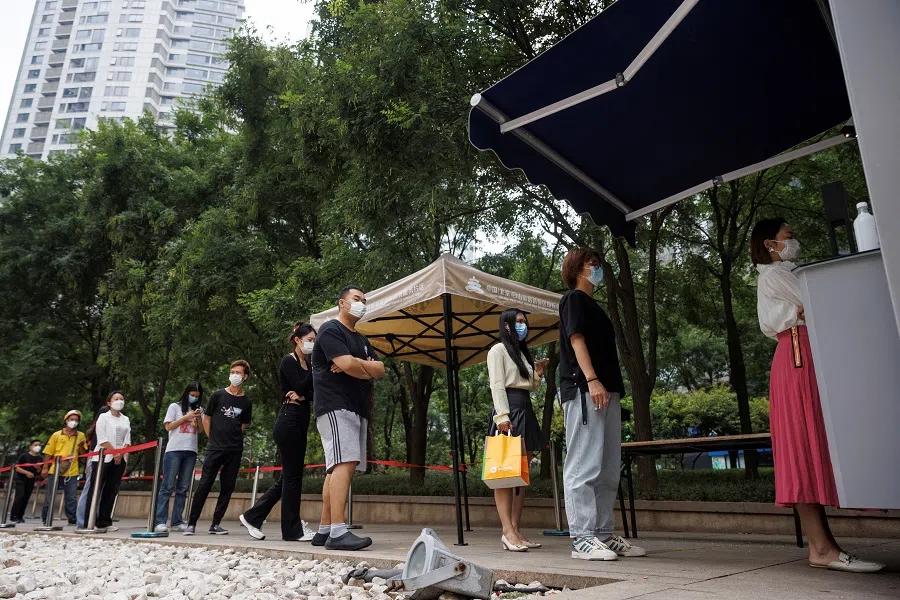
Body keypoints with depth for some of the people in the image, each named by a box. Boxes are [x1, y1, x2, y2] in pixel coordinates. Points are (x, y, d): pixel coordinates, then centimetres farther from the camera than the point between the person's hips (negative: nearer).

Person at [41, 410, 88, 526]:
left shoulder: (81, 436, 8)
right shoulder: (56, 435, 6)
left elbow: (84, 453, 8)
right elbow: (48, 453, 5)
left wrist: (81, 446, -12)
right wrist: (45, 468, -2)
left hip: (72, 472, 0)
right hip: (55, 471, 0)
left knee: (72, 498, 2)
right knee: (50, 496, 7)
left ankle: (73, 519, 8)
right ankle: (45, 519, 21)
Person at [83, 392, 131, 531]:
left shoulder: (126, 420, 15)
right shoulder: (103, 417, 2)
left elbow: (127, 440, 7)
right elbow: (102, 439, -8)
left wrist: (121, 454, -8)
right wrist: (114, 452, -13)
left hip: (120, 459, 5)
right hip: (103, 457, -4)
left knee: (111, 491, 3)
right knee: (95, 489, -5)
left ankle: (104, 522, 6)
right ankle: (88, 522, -3)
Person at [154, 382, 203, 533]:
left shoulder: (198, 410, 16)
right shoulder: (175, 406, 5)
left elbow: (201, 430, 13)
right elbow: (168, 426, -2)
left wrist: (199, 418, -4)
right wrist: (186, 417, -9)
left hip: (191, 452, 4)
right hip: (174, 450, -4)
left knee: (183, 488, 4)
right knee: (167, 486, -6)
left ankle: (177, 521, 6)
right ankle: (160, 522, -7)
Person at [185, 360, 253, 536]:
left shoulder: (246, 402, 6)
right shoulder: (218, 395, 2)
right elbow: (206, 418, 7)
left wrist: (233, 439, 7)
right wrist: (213, 439, 5)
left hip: (235, 450, 2)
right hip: (214, 449, -2)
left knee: (227, 488, 4)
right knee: (204, 485, -3)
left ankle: (216, 524, 14)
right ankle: (191, 523, 6)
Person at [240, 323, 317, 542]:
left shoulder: (307, 364, 16)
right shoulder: (289, 362, -7)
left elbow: (313, 393, 8)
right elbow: (300, 387, -19)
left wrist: (302, 397, -11)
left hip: (300, 423, 9)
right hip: (289, 421, -9)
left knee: (289, 476, 11)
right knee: (292, 475, -3)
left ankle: (252, 516, 20)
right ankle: (292, 530, 6)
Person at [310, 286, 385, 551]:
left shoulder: (361, 340, 24)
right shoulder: (330, 330, -2)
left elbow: (380, 369, 10)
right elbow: (348, 365, -17)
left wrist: (355, 364, -8)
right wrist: (368, 370, 2)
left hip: (356, 410, 9)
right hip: (336, 407, -9)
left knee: (337, 468, 7)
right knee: (344, 464, -19)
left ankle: (324, 530, 11)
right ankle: (338, 532, -22)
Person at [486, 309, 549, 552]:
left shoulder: (523, 353, 23)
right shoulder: (498, 350, 0)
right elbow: (497, 385, -10)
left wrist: (538, 372, 9)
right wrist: (502, 415, -19)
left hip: (526, 411, 9)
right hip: (509, 408, -9)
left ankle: (516, 529, 7)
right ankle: (508, 531, -13)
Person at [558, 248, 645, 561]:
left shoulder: (592, 304, 27)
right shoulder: (574, 299, 2)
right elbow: (576, 339, -11)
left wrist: (613, 388, 17)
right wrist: (592, 380, -23)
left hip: (607, 391, 9)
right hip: (583, 390, -9)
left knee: (608, 468, 9)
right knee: (584, 465, -9)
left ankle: (604, 534, 14)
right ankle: (582, 538, -7)